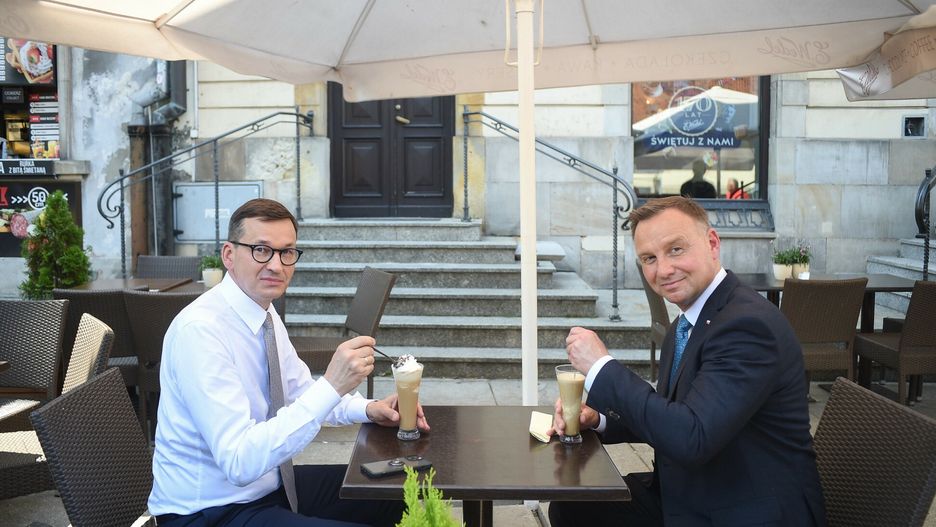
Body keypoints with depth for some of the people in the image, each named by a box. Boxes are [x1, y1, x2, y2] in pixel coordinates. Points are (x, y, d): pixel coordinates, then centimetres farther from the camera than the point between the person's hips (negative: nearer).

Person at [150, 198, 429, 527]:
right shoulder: (199, 330, -26)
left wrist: (369, 409, -4)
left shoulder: (265, 312, 2)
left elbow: (301, 393, 15)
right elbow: (239, 462, -32)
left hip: (267, 484, 9)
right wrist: (332, 386, -38)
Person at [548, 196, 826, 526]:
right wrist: (598, 419, -3)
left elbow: (690, 440, -30)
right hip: (685, 495, 8)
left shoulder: (747, 325, -23)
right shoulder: (686, 324, 6)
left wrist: (601, 367, -23)